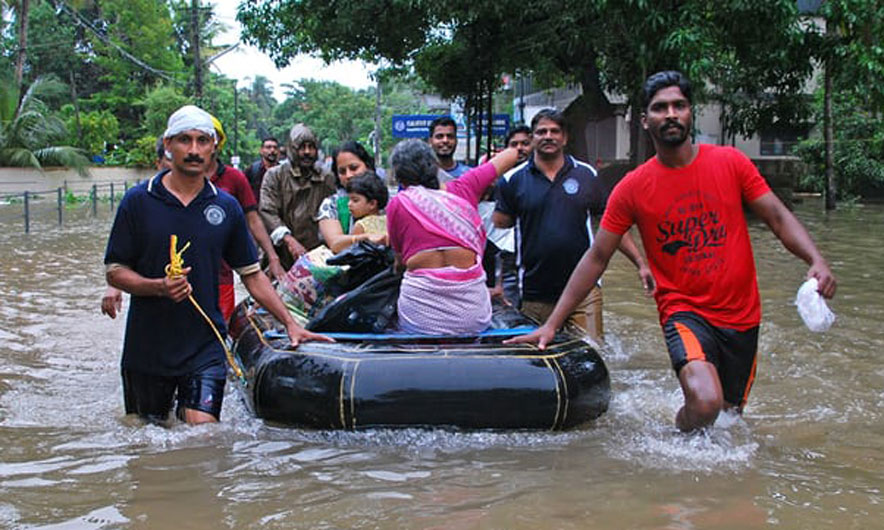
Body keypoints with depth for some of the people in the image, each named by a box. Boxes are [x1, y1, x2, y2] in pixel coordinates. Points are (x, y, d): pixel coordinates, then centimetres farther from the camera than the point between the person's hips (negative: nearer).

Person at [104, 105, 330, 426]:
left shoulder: (227, 207, 4)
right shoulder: (138, 201, -3)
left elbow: (252, 273, 10)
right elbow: (114, 272, -1)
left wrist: (290, 324, 3)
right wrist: (159, 286, -19)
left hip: (205, 346, 1)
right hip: (147, 347, 0)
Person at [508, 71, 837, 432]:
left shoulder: (730, 162, -1)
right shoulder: (632, 188, -4)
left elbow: (778, 218, 3)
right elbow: (596, 258, 0)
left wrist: (816, 260, -17)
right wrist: (552, 324, -3)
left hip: (741, 317, 3)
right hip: (684, 311, -3)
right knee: (705, 402, -28)